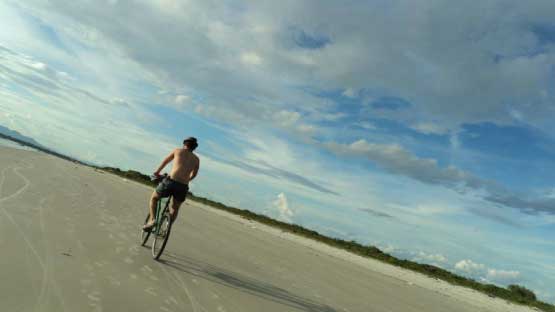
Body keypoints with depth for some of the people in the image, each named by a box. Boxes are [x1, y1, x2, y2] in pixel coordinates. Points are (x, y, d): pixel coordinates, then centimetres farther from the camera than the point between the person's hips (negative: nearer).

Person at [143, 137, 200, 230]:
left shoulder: (178, 151, 12)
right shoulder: (196, 159, 15)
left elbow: (165, 161, 27)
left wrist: (157, 172, 43)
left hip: (170, 182, -2)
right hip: (183, 187, 2)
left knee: (154, 198, 23)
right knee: (175, 208, 26)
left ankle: (151, 219, 7)